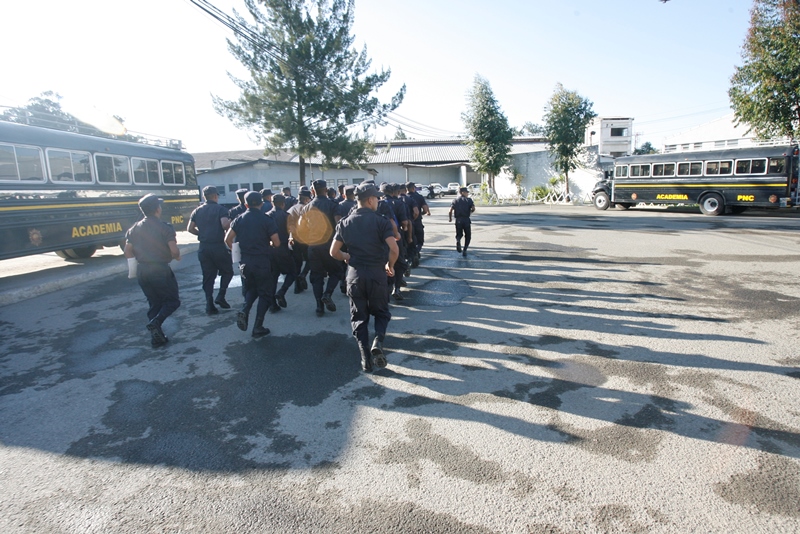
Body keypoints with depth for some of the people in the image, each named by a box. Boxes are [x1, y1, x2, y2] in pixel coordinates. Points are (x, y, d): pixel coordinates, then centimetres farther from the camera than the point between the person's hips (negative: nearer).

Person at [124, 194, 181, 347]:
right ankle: (156, 322, -16)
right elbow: (174, 251, -15)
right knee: (173, 300, 8)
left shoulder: (135, 228, 8)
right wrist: (177, 257, 5)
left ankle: (156, 336, 16)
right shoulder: (165, 228, -10)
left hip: (142, 270, 6)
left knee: (154, 303, 16)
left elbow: (128, 251, 10)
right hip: (160, 269, -6)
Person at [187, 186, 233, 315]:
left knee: (208, 276, 9)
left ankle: (209, 305, 8)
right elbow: (225, 225, -22)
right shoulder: (220, 209, -6)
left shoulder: (197, 211, 10)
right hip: (218, 246, -5)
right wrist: (230, 224, -1)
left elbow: (190, 229, 8)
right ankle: (220, 296, -1)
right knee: (227, 272, 13)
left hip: (203, 247, 5)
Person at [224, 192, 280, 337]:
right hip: (262, 261, -4)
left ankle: (244, 310, -2)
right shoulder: (266, 220, -8)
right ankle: (258, 327, 5)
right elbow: (277, 243, -9)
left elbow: (228, 239, 1)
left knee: (251, 289, 24)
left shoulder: (239, 219, 4)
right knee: (264, 293, 8)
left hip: (245, 261, 4)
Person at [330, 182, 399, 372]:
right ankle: (378, 343, -7)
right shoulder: (381, 221, -7)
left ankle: (365, 358, 10)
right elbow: (394, 249, -18)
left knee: (359, 317, 13)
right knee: (381, 312, 17)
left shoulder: (345, 223, 5)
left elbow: (334, 252, 5)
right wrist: (390, 265, 1)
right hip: (377, 273, -2)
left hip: (354, 274, 3)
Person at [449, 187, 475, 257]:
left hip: (458, 220, 2)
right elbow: (473, 209, -9)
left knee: (459, 234, 18)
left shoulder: (455, 200, 8)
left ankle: (458, 241, -17)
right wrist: (470, 212, 11)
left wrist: (450, 218, 10)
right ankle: (464, 251, 3)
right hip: (466, 220, -2)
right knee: (468, 236, 12)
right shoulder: (469, 200, 3)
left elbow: (451, 210, -3)